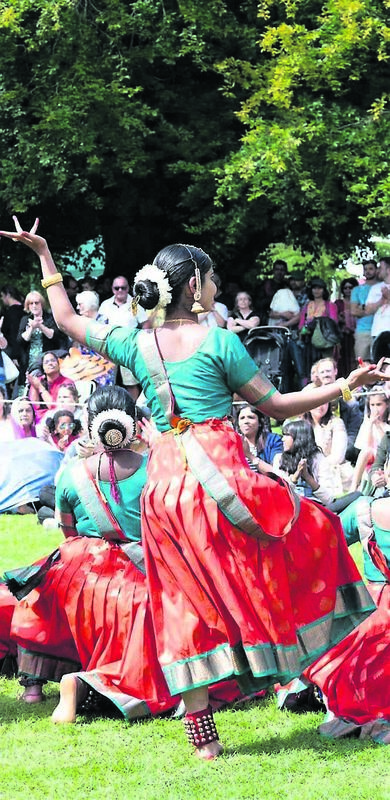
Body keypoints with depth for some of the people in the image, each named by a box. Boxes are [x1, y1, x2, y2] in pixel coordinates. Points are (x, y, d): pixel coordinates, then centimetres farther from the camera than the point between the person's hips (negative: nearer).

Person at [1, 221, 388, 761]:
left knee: (186, 610, 9)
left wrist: (46, 258, 35)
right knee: (312, 531, 14)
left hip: (162, 486, 5)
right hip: (218, 471, -5)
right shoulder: (217, 340, -3)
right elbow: (276, 406, 0)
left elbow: (68, 320, 25)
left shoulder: (136, 344, 10)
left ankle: (203, 735, 7)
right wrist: (345, 386, 5)